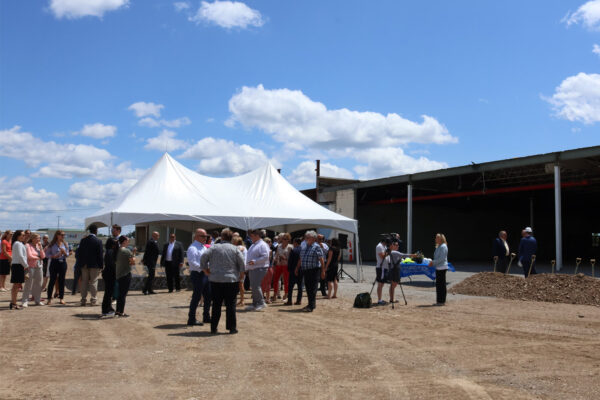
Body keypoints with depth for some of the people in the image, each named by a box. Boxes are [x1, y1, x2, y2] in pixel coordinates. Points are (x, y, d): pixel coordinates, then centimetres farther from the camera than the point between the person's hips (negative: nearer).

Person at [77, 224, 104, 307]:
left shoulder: (83, 240, 3)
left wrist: (80, 264, 12)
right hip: (94, 265, -4)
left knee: (84, 282, 10)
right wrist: (101, 266, -3)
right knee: (93, 282, 2)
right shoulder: (98, 241, -9)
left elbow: (79, 253, 6)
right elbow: (100, 254, -9)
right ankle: (93, 300, 4)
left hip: (84, 265, 4)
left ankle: (83, 300, 12)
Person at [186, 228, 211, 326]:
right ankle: (191, 319, 4)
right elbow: (192, 262, -23)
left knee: (208, 296, 14)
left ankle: (206, 317, 27)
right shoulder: (192, 248, -12)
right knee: (197, 297, -5)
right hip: (197, 274, -9)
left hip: (206, 274, 9)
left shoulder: (204, 248, 18)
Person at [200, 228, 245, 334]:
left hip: (215, 280, 1)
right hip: (232, 280, -1)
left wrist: (206, 271, 4)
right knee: (230, 304, 5)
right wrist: (240, 275, 7)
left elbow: (203, 258, -7)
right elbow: (241, 263, -5)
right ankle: (232, 327, 7)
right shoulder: (235, 249, 0)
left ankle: (213, 328, 11)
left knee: (216, 305, 8)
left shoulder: (214, 248, 1)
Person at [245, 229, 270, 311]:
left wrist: (254, 261, -22)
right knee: (253, 287, 10)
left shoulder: (262, 245, -10)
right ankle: (254, 304, 17)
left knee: (256, 286, -13)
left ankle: (261, 303, -4)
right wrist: (247, 266, 13)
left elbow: (265, 257, -19)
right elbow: (249, 257, 25)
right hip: (252, 269, 9)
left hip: (259, 268, -9)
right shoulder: (253, 245, 19)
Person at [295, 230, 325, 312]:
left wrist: (323, 270, -12)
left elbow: (321, 259, -9)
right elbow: (300, 259, 23)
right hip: (305, 270, 7)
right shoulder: (305, 248, 16)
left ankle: (311, 306, -6)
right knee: (308, 288, 11)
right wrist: (297, 268, 21)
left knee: (313, 288, -6)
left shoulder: (316, 247, -6)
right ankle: (311, 304, 21)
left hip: (314, 270, -7)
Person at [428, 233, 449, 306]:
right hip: (438, 268, 10)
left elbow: (442, 258, -19)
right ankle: (439, 301, 18)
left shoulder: (443, 247, -12)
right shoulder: (438, 247, 17)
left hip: (442, 268, -10)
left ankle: (441, 301, -2)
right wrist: (432, 262, 9)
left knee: (441, 284, -6)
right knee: (438, 284, 12)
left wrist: (434, 262, -16)